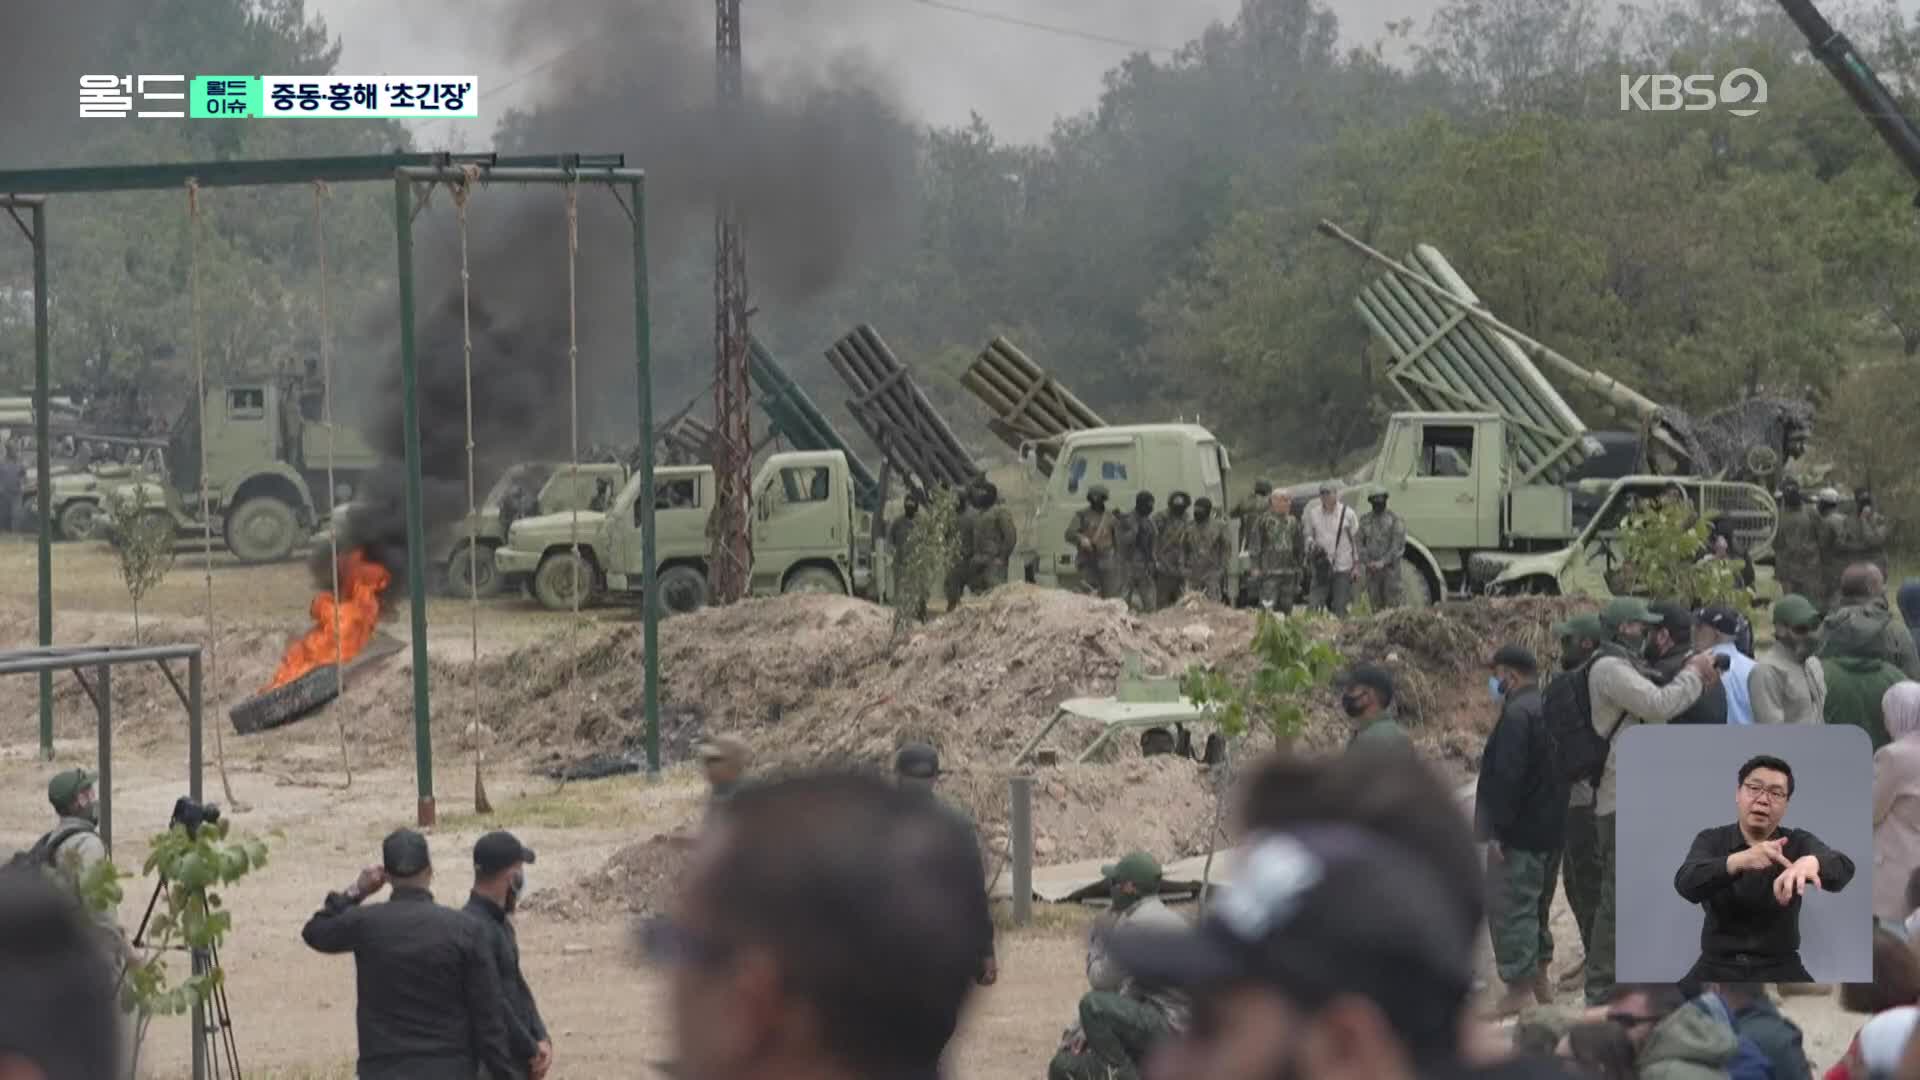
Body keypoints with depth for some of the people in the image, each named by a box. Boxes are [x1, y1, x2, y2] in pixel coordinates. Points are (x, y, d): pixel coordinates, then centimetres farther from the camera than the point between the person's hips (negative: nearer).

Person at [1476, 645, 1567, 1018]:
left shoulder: (1517, 715, -17)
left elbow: (1507, 777, -22)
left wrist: (1497, 830, -19)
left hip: (1520, 833, -10)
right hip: (1552, 829, 10)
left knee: (1509, 906, -6)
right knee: (1537, 902, 19)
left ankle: (1519, 988, -8)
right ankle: (1540, 978, 26)